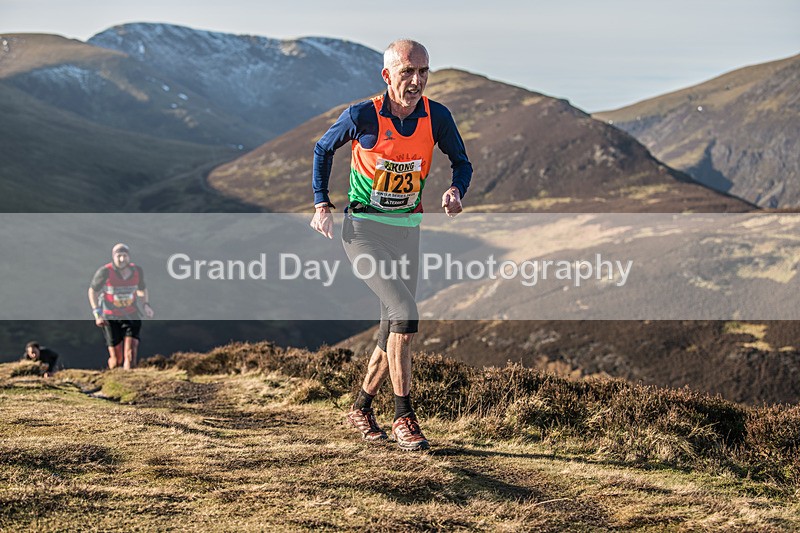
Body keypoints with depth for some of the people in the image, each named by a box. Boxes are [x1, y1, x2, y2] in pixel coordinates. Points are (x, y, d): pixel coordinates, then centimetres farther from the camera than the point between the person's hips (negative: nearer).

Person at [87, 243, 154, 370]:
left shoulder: (137, 271, -5)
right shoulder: (105, 272, -16)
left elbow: (142, 289, 16)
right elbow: (93, 290, -1)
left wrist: (146, 305, -1)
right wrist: (97, 314, -10)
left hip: (131, 317, 2)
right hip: (110, 318, -2)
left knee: (130, 356, -15)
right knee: (116, 360, 0)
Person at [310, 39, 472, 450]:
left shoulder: (436, 117, -7)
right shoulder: (361, 117, -15)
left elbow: (461, 162, 9)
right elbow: (323, 149, 4)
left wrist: (456, 191, -12)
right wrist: (321, 203, -1)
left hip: (406, 230, 5)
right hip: (362, 228, -5)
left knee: (395, 329, 7)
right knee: (404, 311, -21)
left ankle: (361, 408, 28)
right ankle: (402, 416, -13)